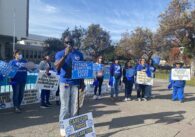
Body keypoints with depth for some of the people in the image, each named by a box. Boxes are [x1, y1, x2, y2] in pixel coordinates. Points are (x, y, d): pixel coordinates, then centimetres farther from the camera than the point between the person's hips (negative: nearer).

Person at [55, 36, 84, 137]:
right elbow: (57, 67, -17)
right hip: (65, 83, -2)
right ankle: (62, 126, 12)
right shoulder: (60, 54, 0)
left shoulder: (79, 54, 7)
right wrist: (65, 55, -25)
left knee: (74, 106, 8)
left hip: (76, 83, 3)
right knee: (65, 106, -1)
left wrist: (82, 83, 8)